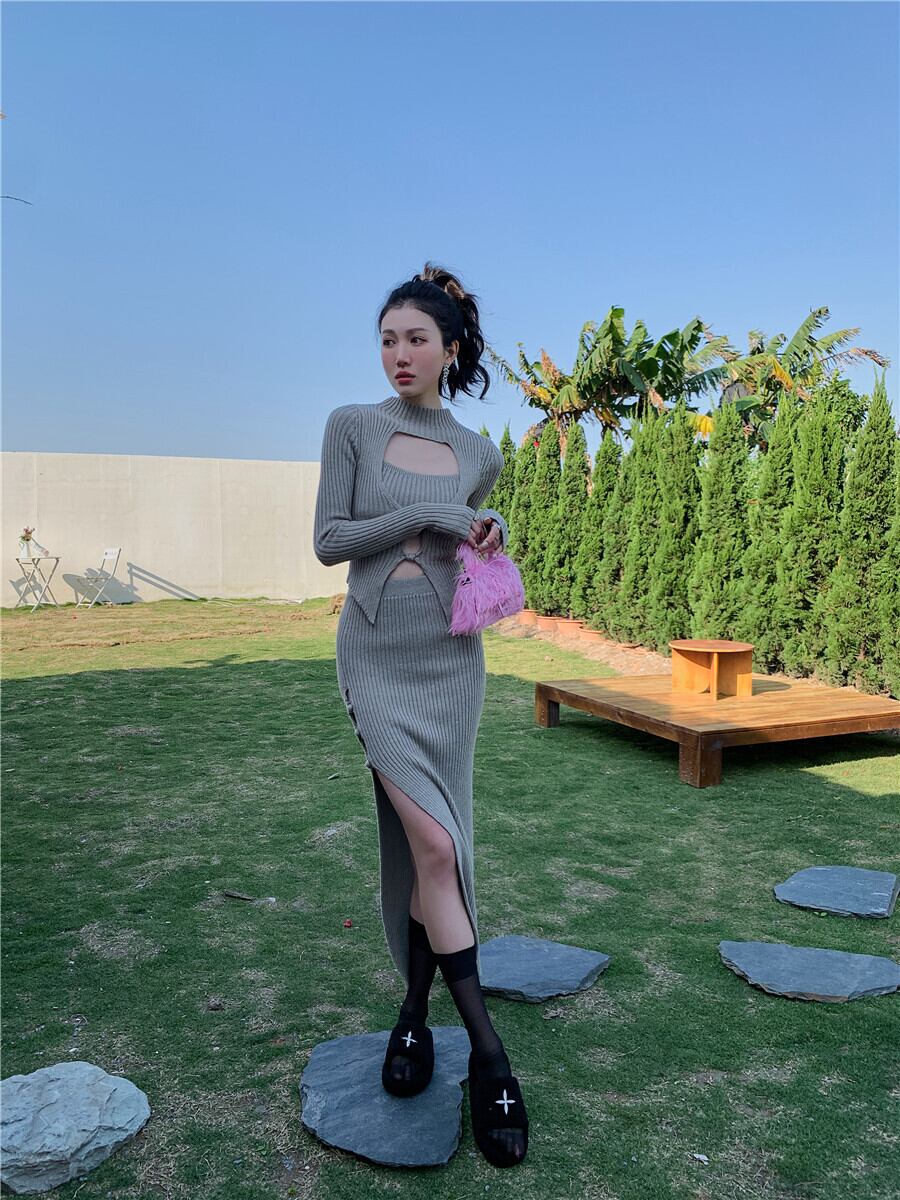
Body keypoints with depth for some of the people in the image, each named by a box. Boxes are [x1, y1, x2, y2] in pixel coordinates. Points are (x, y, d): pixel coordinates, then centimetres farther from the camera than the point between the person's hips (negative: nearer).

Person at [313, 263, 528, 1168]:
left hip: (451, 658, 3)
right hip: (375, 655, -2)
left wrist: (489, 532, -1)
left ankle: (415, 1011, 28)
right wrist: (427, 516, -13)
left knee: (426, 843, 7)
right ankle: (486, 1050, 1)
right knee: (432, 843, -13)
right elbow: (328, 540, -5)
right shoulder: (351, 427, 0)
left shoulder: (479, 455, 8)